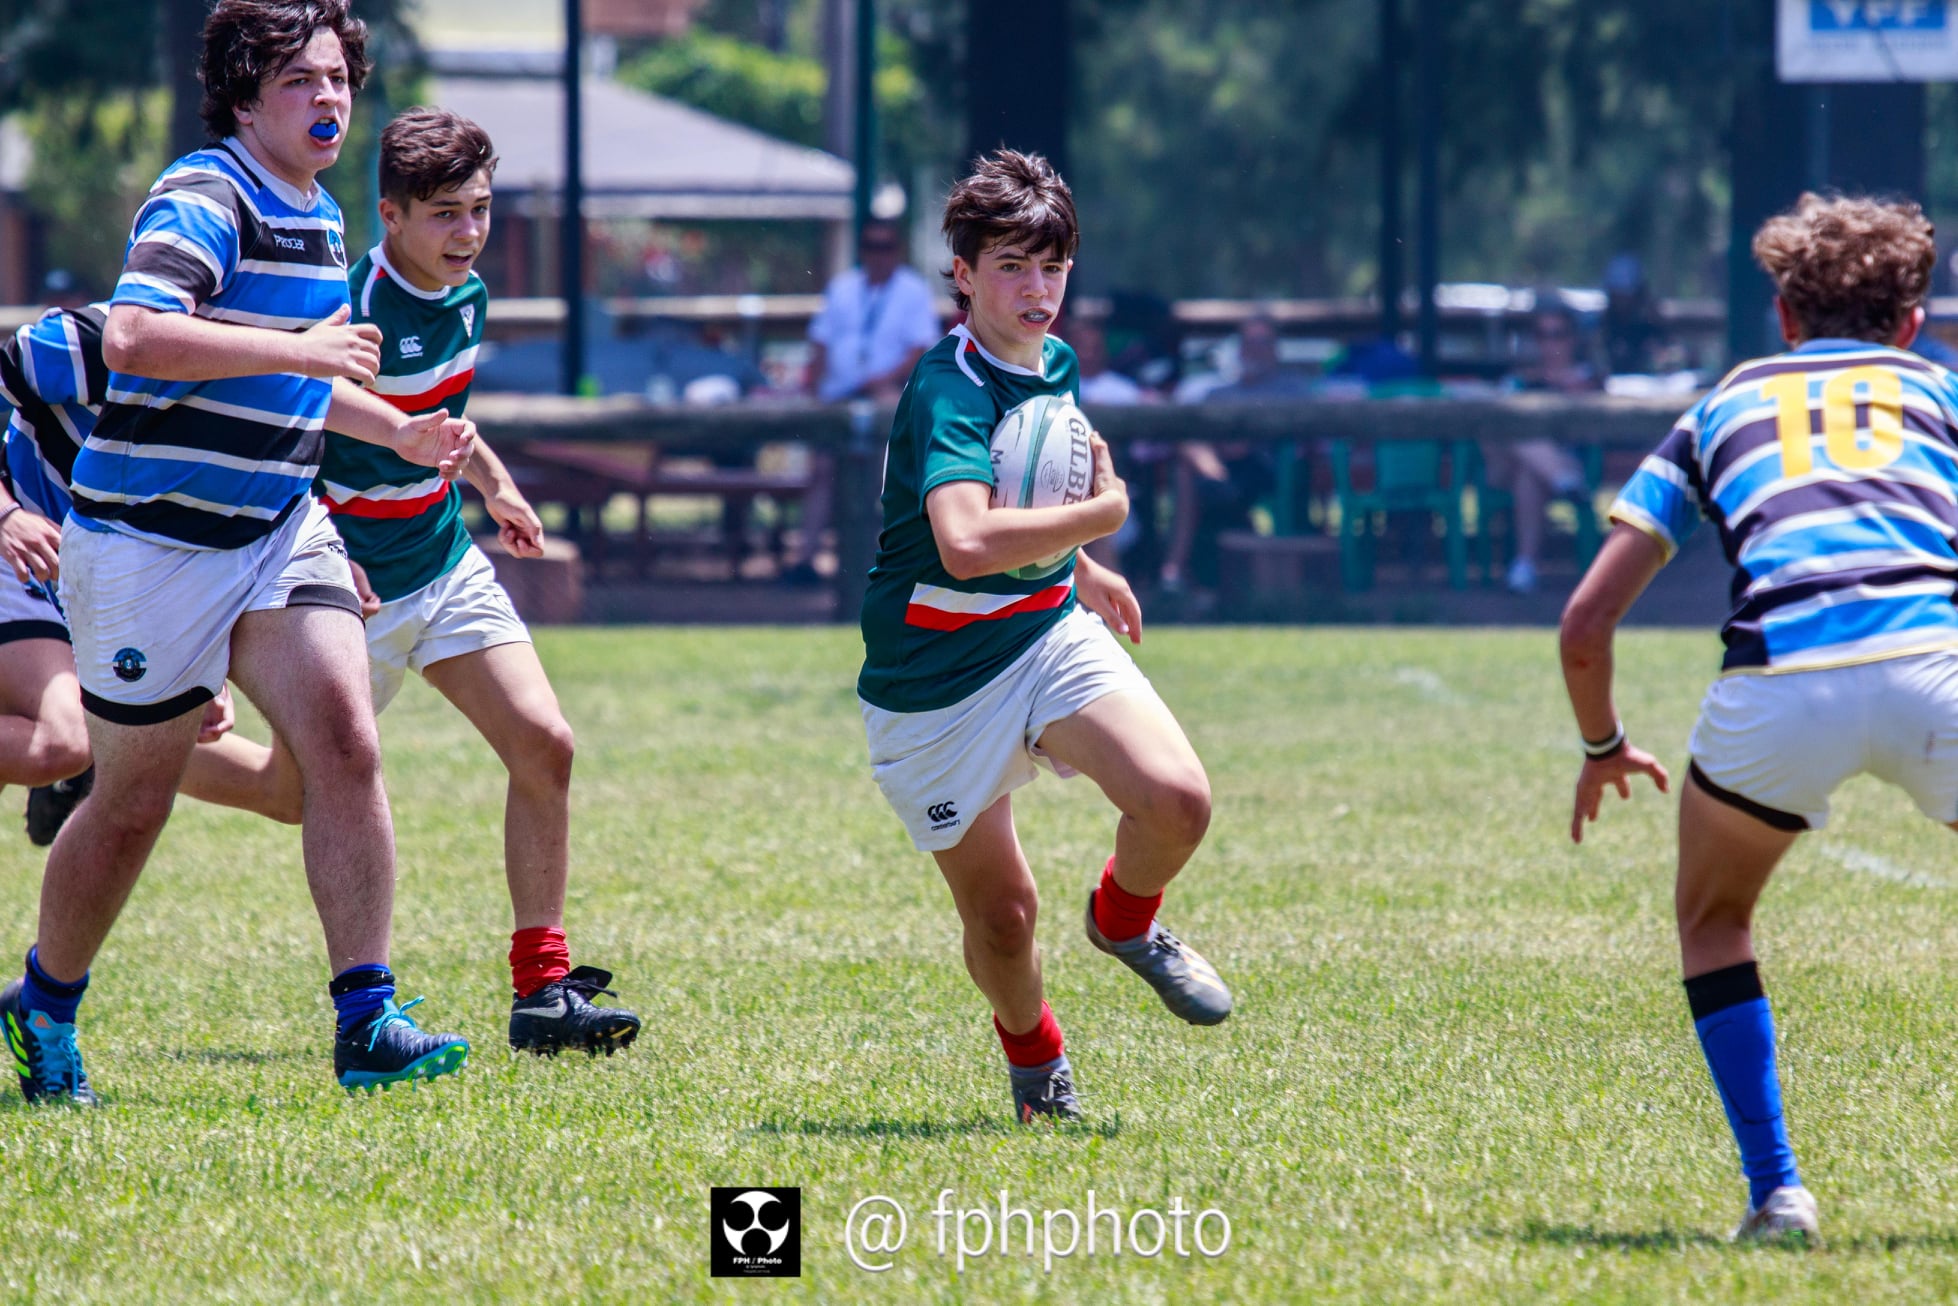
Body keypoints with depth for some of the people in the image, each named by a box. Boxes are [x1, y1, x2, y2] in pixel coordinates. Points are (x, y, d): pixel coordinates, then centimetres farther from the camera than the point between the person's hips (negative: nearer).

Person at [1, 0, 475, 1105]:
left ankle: (367, 1023, -14)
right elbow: (135, 339, -35)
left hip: (280, 533, 7)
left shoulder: (320, 218, 11)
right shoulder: (204, 201, -18)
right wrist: (306, 351, -29)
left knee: (346, 743, -13)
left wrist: (400, 430, 15)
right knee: (133, 804, 5)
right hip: (150, 545, -7)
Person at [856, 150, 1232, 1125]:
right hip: (935, 688, -6)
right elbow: (966, 542, -43)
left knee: (1177, 800, -19)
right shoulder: (948, 392, -25)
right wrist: (1102, 513, -30)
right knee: (1001, 916, 1)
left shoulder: (1052, 364, 3)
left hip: (1049, 634, 6)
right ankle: (1032, 1054, 35)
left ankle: (1124, 918, 16)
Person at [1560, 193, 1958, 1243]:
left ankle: (1775, 1193, 16)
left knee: (1713, 918, 28)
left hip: (1780, 681, 1)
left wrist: (1603, 747, 43)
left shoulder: (1722, 411, 30)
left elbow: (1584, 627, 26)